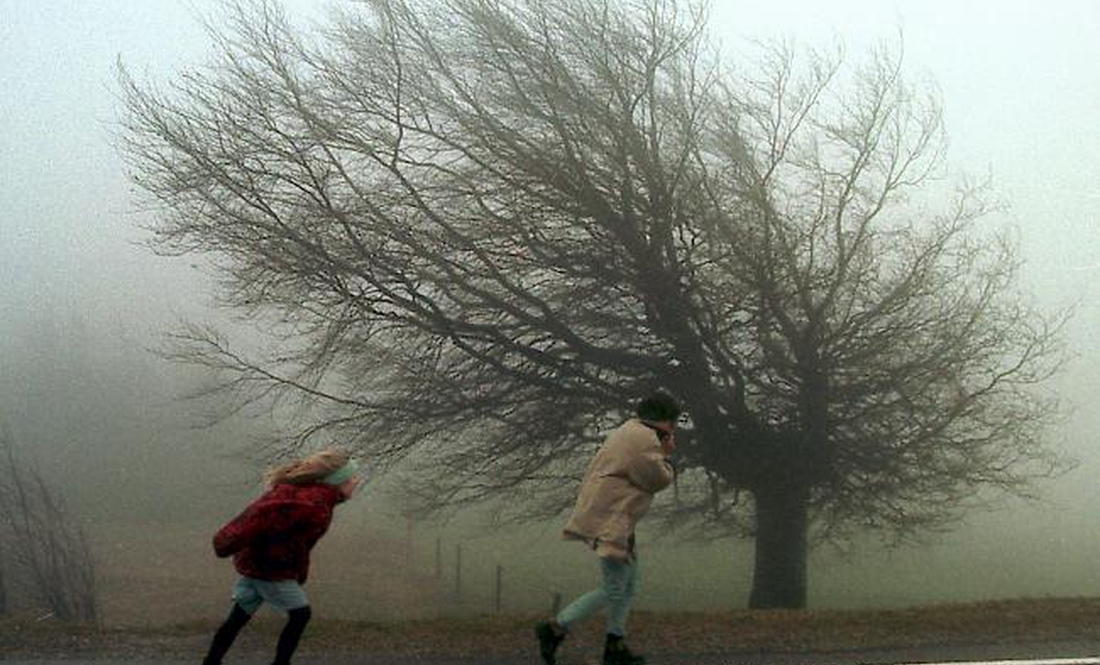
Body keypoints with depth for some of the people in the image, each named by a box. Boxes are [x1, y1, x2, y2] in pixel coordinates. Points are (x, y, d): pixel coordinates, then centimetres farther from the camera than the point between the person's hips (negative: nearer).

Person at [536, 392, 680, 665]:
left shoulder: (628, 431, 18)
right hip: (609, 521, -11)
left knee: (629, 582, 15)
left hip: (605, 517, 11)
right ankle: (555, 628, -4)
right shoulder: (645, 439, -14)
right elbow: (658, 479, -11)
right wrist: (666, 456, 4)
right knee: (613, 589, -7)